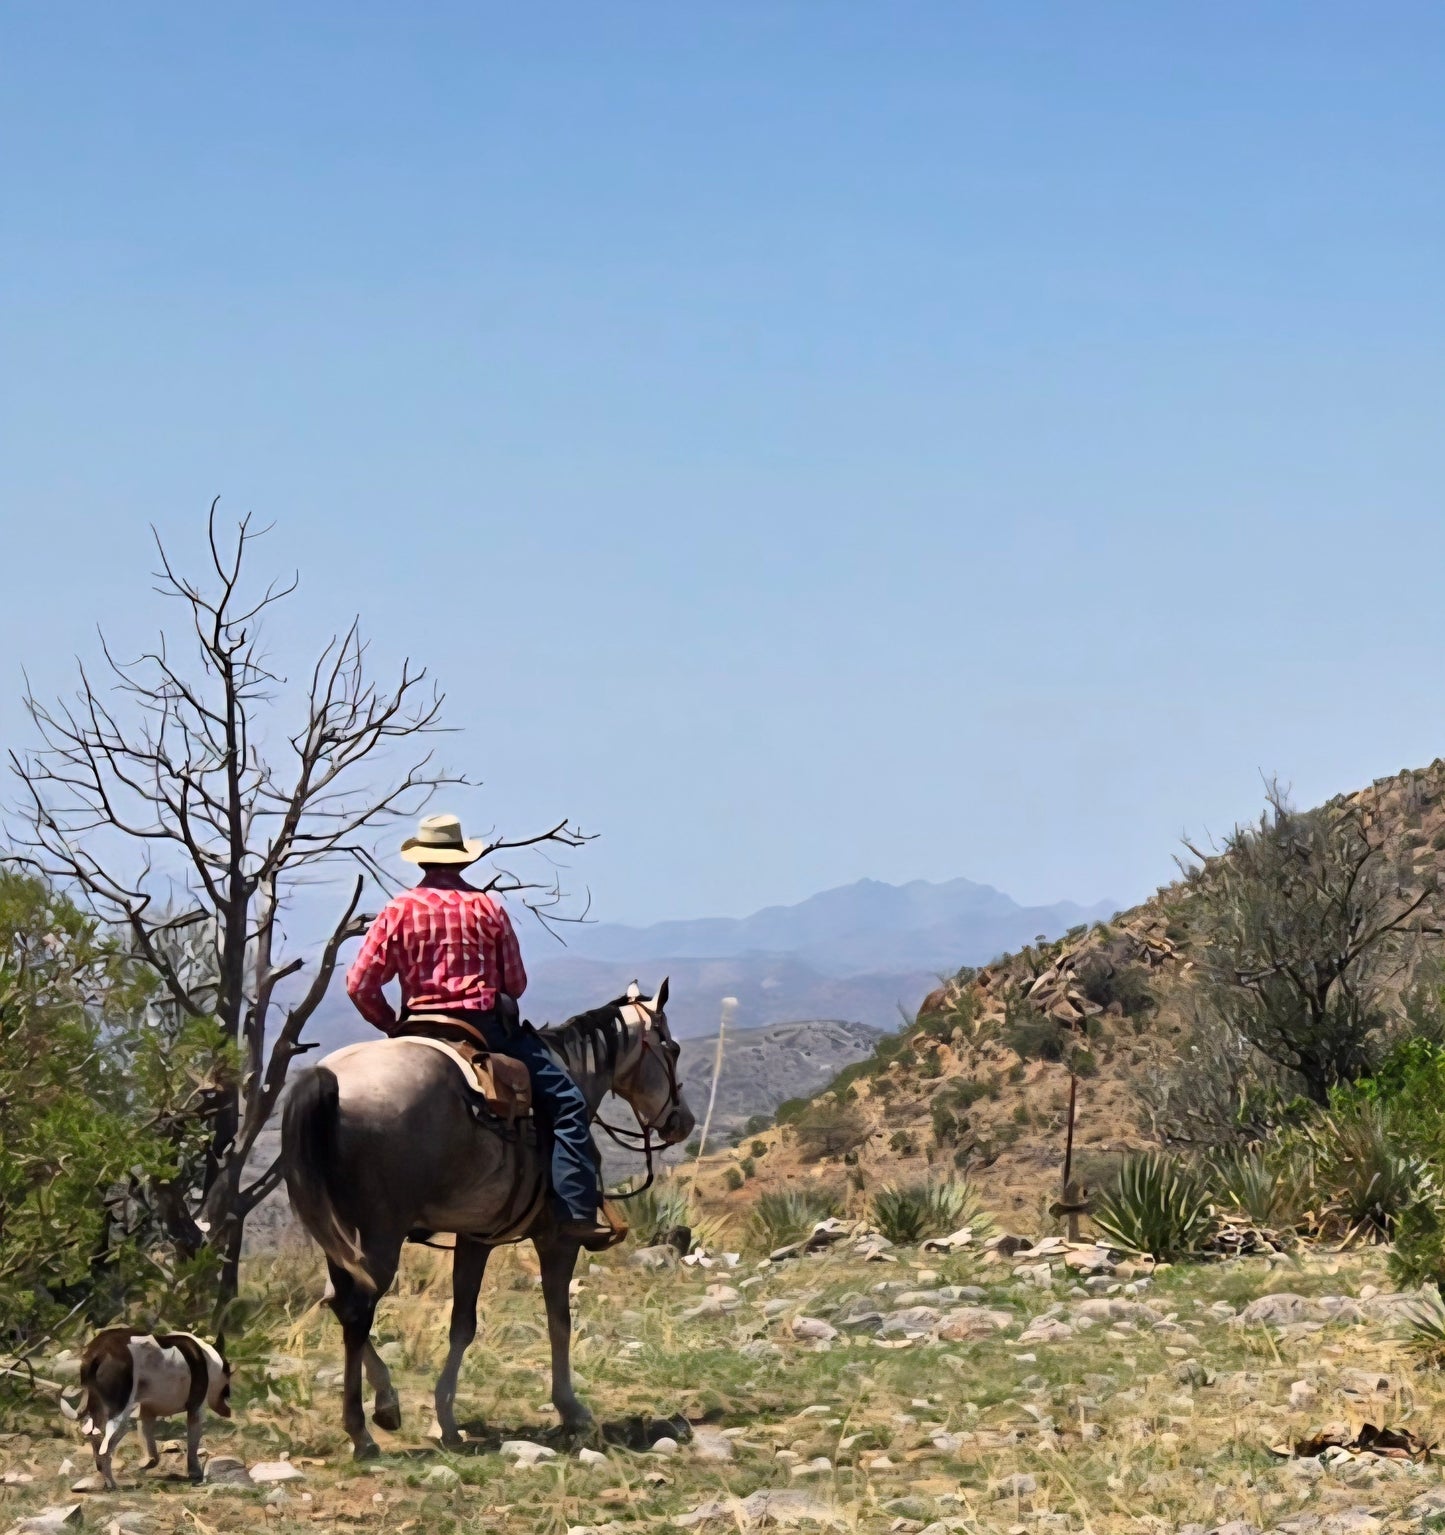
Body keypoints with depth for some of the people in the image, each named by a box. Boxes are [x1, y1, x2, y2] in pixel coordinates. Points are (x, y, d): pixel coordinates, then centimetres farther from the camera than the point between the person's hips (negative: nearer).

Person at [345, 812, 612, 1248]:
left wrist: (393, 1026, 15)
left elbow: (359, 986, 0)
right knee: (566, 1102, -1)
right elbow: (516, 983, 5)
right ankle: (576, 1212, -14)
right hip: (489, 1027, -3)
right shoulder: (487, 908, 1)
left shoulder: (398, 910, 3)